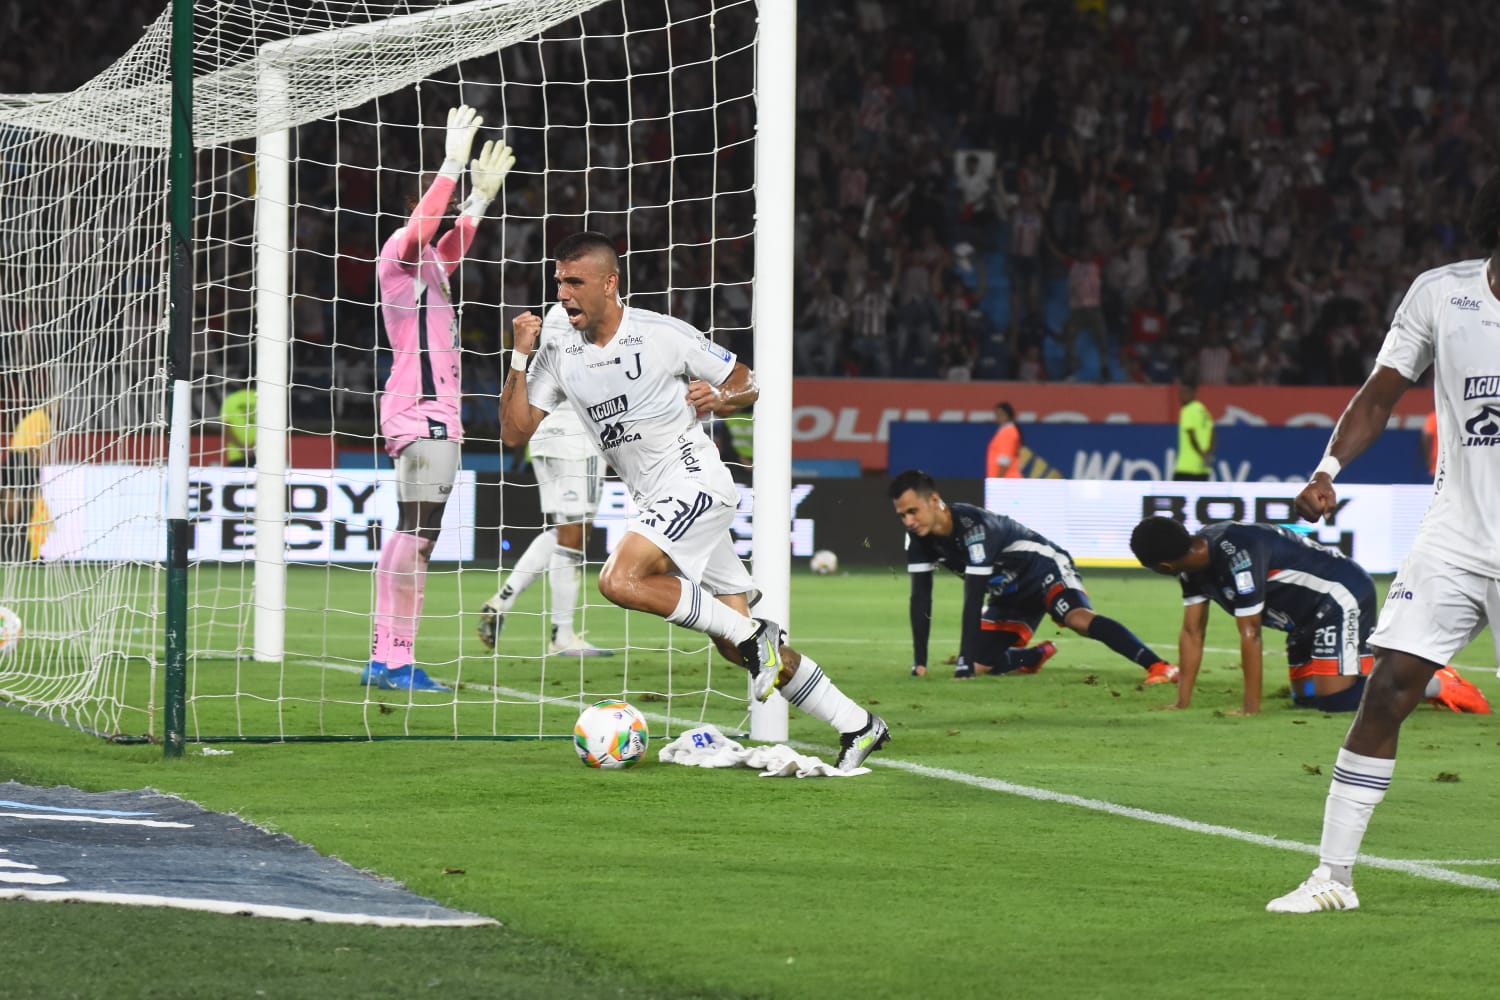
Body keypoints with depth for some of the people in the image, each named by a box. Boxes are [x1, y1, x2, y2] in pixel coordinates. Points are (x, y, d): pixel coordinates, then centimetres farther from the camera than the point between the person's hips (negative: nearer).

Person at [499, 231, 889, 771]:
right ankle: (858, 726, 14)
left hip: (696, 481, -7)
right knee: (737, 647, 4)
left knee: (620, 580, -27)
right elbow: (515, 432, 1)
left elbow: (747, 385, 1)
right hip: (657, 501, 7)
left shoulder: (665, 335, -8)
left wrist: (718, 397, -20)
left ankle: (753, 634, -14)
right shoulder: (558, 352, 5)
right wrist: (520, 358, -9)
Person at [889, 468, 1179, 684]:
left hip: (1042, 567, -8)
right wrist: (919, 661, -13)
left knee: (1078, 618, -36)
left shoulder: (973, 527, -35)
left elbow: (973, 600, -37)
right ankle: (1037, 655, 35)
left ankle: (1158, 667, -45)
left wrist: (965, 662, -38)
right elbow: (921, 598, -8)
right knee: (981, 664, 3)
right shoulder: (919, 537, -13)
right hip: (1007, 594, 8)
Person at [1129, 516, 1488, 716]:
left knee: (1332, 696, -21)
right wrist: (1182, 704, -4)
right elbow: (1192, 632, 0)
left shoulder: (1236, 557, -33)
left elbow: (1249, 633, -30)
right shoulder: (1194, 558, -3)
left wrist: (1251, 709, -26)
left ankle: (1436, 684, -7)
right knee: (1306, 698, 14)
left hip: (1343, 596, -10)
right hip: (1309, 615, 10)